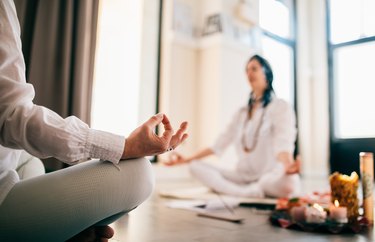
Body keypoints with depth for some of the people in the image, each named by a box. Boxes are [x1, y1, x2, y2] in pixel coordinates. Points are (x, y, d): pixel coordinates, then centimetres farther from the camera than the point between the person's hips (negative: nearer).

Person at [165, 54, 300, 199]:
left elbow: (283, 142, -20)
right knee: (195, 167, -13)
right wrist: (187, 159, 12)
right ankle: (251, 194, -28)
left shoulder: (280, 106, -1)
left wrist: (287, 165, -43)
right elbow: (220, 144, 16)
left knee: (288, 182, -40)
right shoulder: (242, 112, 18)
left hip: (271, 179, -5)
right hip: (243, 177, 6)